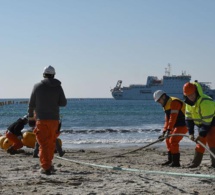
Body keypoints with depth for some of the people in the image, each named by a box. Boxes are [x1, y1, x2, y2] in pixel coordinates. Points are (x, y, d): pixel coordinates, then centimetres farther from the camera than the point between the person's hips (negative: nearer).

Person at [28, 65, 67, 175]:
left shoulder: (37, 86, -2)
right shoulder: (58, 87, 0)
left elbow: (31, 103, 1)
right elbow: (63, 103, -1)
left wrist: (30, 117, 12)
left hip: (41, 119, -2)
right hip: (54, 119, 2)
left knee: (43, 144, -1)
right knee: (51, 143, 16)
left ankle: (45, 167, -9)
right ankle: (48, 164, 27)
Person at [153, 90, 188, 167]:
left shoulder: (174, 102, -19)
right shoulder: (166, 105, 15)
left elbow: (173, 118, -27)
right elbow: (167, 120, 18)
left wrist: (168, 130, -31)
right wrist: (164, 132, 11)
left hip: (183, 125, -11)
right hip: (176, 125, 11)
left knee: (173, 141, -17)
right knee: (168, 140, 16)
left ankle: (176, 162, -11)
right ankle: (170, 160, 26)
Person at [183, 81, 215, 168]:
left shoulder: (205, 102, -32)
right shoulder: (189, 102, -4)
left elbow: (207, 121, -31)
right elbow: (188, 118, 0)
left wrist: (201, 134, -27)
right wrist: (191, 133, -7)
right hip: (202, 124, 8)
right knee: (200, 142, 13)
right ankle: (196, 162, 23)